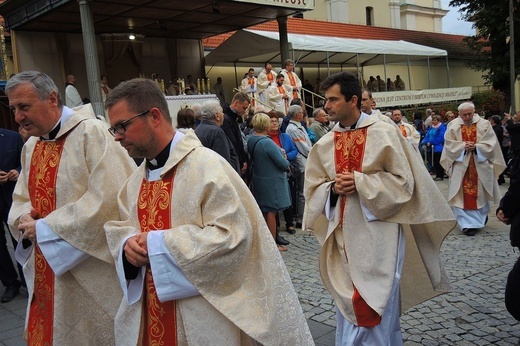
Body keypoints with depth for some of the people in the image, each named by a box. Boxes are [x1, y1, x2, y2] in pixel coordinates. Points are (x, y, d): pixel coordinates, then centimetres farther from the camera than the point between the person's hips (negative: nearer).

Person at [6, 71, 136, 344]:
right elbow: (21, 200, 17)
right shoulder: (31, 147, 10)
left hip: (93, 272, -7)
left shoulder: (91, 133, -16)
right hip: (47, 272, 8)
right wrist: (24, 219, -7)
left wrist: (45, 228, -18)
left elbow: (107, 197, -25)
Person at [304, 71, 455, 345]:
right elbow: (314, 189, 9)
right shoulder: (324, 144, 5)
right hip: (343, 236, 5)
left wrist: (359, 182, -16)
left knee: (374, 306, -1)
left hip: (377, 234, -4)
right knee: (349, 303, 13)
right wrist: (334, 188, -12)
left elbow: (403, 181, -8)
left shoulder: (384, 133, -7)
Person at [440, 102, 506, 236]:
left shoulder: (484, 124, -1)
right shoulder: (453, 126, -1)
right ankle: (468, 223, 2)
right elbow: (449, 144, -3)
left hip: (480, 166, 1)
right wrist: (463, 147, -17)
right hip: (461, 166, 0)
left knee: (480, 193, 11)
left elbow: (490, 144, -4)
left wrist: (476, 147, -19)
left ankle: (481, 217, 35)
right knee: (463, 195, -3)